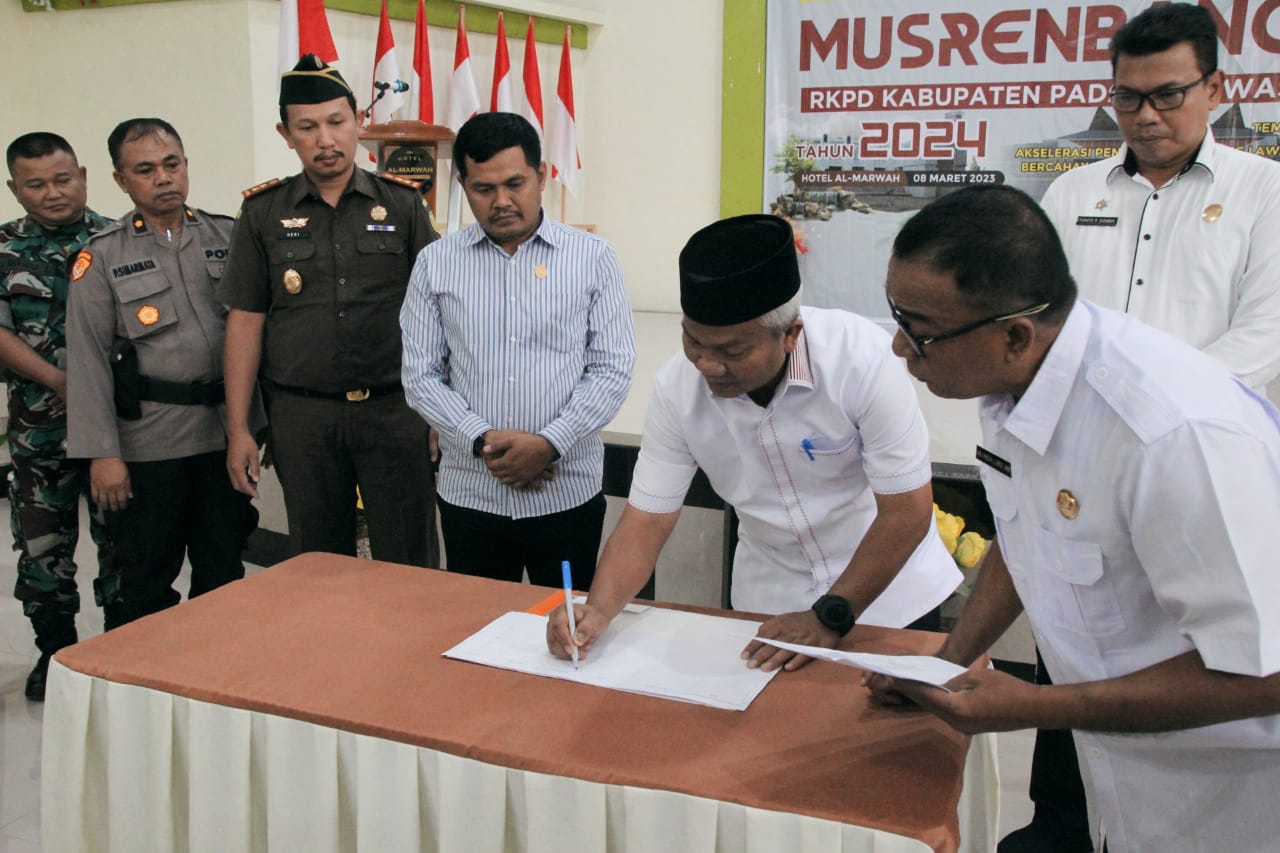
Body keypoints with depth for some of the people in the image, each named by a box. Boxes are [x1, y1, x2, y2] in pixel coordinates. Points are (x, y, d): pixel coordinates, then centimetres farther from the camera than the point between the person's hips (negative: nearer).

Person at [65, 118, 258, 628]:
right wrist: (102, 453, -10)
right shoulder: (102, 258, -1)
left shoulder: (228, 237, 6)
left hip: (223, 432, 3)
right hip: (147, 443, -2)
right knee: (144, 583, 8)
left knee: (224, 571, 14)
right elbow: (88, 360, -5)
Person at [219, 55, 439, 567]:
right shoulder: (263, 213, 5)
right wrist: (238, 429, 1)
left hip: (393, 409, -1)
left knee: (409, 566, 3)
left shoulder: (401, 203, 3)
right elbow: (246, 321, 5)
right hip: (302, 416, 1)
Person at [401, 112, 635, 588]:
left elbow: (612, 370, -4)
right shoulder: (435, 264, 3)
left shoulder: (592, 258, -1)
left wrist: (550, 443, -15)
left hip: (567, 492, -1)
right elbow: (420, 375, 2)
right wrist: (480, 439, -12)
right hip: (468, 494, 1)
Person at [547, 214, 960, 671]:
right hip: (769, 600, 2)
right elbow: (646, 519, -12)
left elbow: (907, 512, -22)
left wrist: (830, 616, -23)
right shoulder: (677, 388, -19)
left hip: (890, 593, -2)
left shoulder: (860, 355, -29)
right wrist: (599, 609, -28)